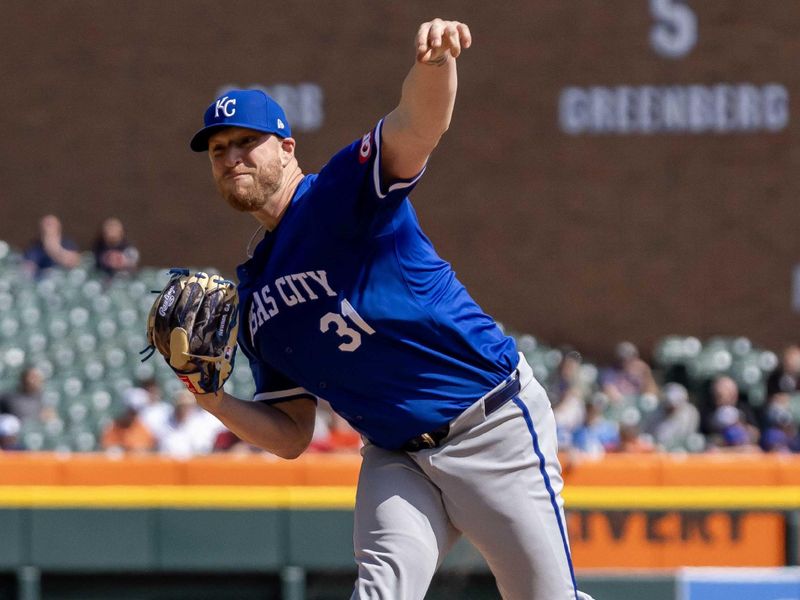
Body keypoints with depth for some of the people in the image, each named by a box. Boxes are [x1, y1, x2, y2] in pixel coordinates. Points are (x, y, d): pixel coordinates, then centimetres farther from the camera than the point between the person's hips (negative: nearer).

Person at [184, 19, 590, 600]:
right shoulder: (254, 300, 13)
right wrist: (215, 400, -4)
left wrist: (435, 62, -50)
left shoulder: (342, 192, -6)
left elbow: (419, 126, -27)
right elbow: (292, 436, 14)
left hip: (493, 426, -5)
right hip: (395, 458, 5)